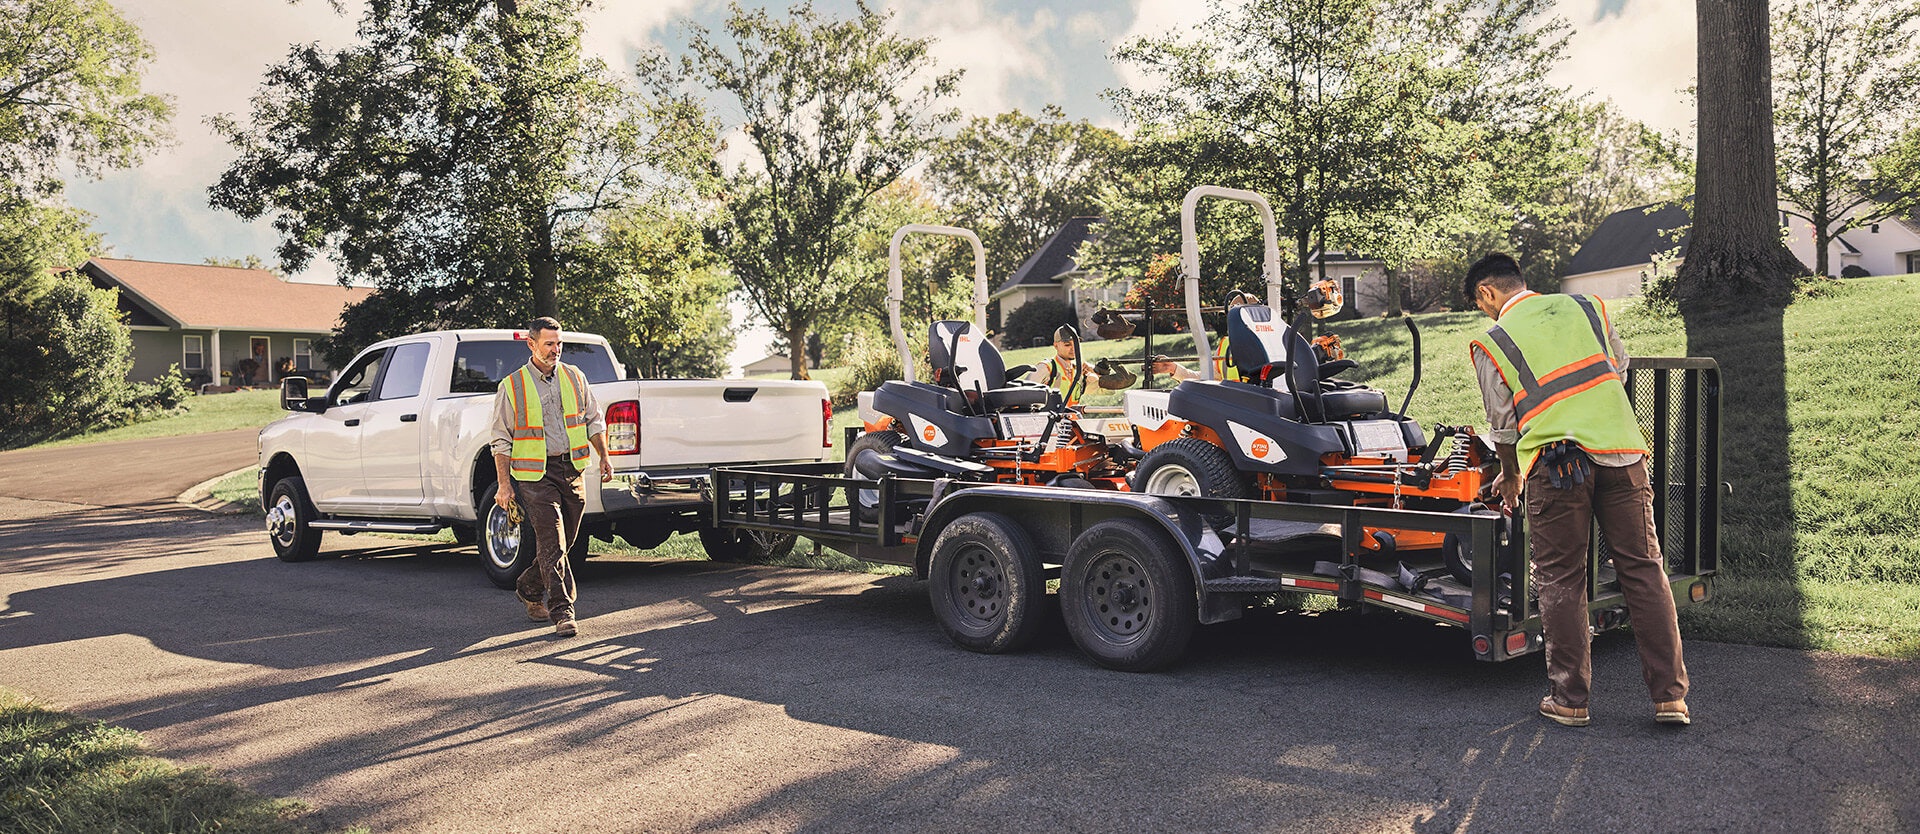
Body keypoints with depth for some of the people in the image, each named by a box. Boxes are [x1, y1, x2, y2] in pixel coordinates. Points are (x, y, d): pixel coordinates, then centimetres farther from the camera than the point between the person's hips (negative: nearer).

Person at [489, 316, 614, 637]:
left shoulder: (574, 377, 9)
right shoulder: (512, 386, -2)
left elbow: (594, 420, 17)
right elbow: (501, 439, 0)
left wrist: (604, 457, 8)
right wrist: (504, 484, -5)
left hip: (571, 470, 4)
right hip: (535, 474, -4)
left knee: (562, 541, 11)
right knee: (552, 543, -11)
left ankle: (529, 590, 35)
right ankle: (562, 613, -8)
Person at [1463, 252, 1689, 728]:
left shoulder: (1492, 343, 5)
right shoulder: (1587, 308, 14)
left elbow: (1503, 424, 11)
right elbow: (1619, 370, 24)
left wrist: (1510, 478, 27)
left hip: (1554, 465, -3)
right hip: (1621, 452, 3)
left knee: (1560, 580, 6)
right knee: (1643, 569, 8)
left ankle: (1570, 700, 10)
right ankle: (1669, 696, 11)